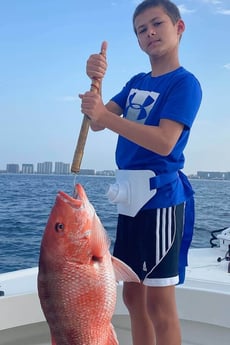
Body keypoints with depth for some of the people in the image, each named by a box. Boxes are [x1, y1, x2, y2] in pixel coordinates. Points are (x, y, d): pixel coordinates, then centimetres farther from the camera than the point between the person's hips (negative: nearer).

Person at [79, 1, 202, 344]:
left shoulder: (185, 83, -6)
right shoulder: (136, 82, 16)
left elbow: (164, 142, -20)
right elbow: (97, 122, 7)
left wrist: (106, 116, -25)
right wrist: (96, 80, -9)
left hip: (161, 196, -8)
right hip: (130, 196, 8)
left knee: (159, 302, -1)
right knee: (133, 295, 16)